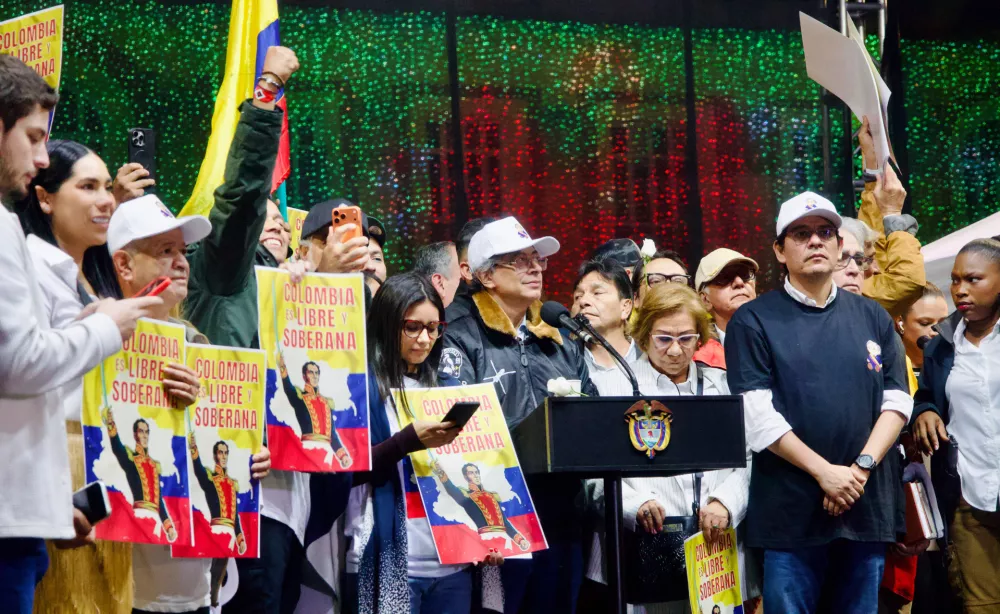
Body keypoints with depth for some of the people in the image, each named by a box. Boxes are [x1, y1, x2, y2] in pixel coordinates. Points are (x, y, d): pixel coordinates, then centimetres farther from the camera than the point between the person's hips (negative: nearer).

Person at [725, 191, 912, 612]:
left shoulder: (872, 318, 13)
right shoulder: (753, 322, 0)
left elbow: (897, 400, 7)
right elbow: (757, 415, -9)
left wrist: (862, 466, -9)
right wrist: (825, 471, -15)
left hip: (869, 506, 4)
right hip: (790, 511, -3)